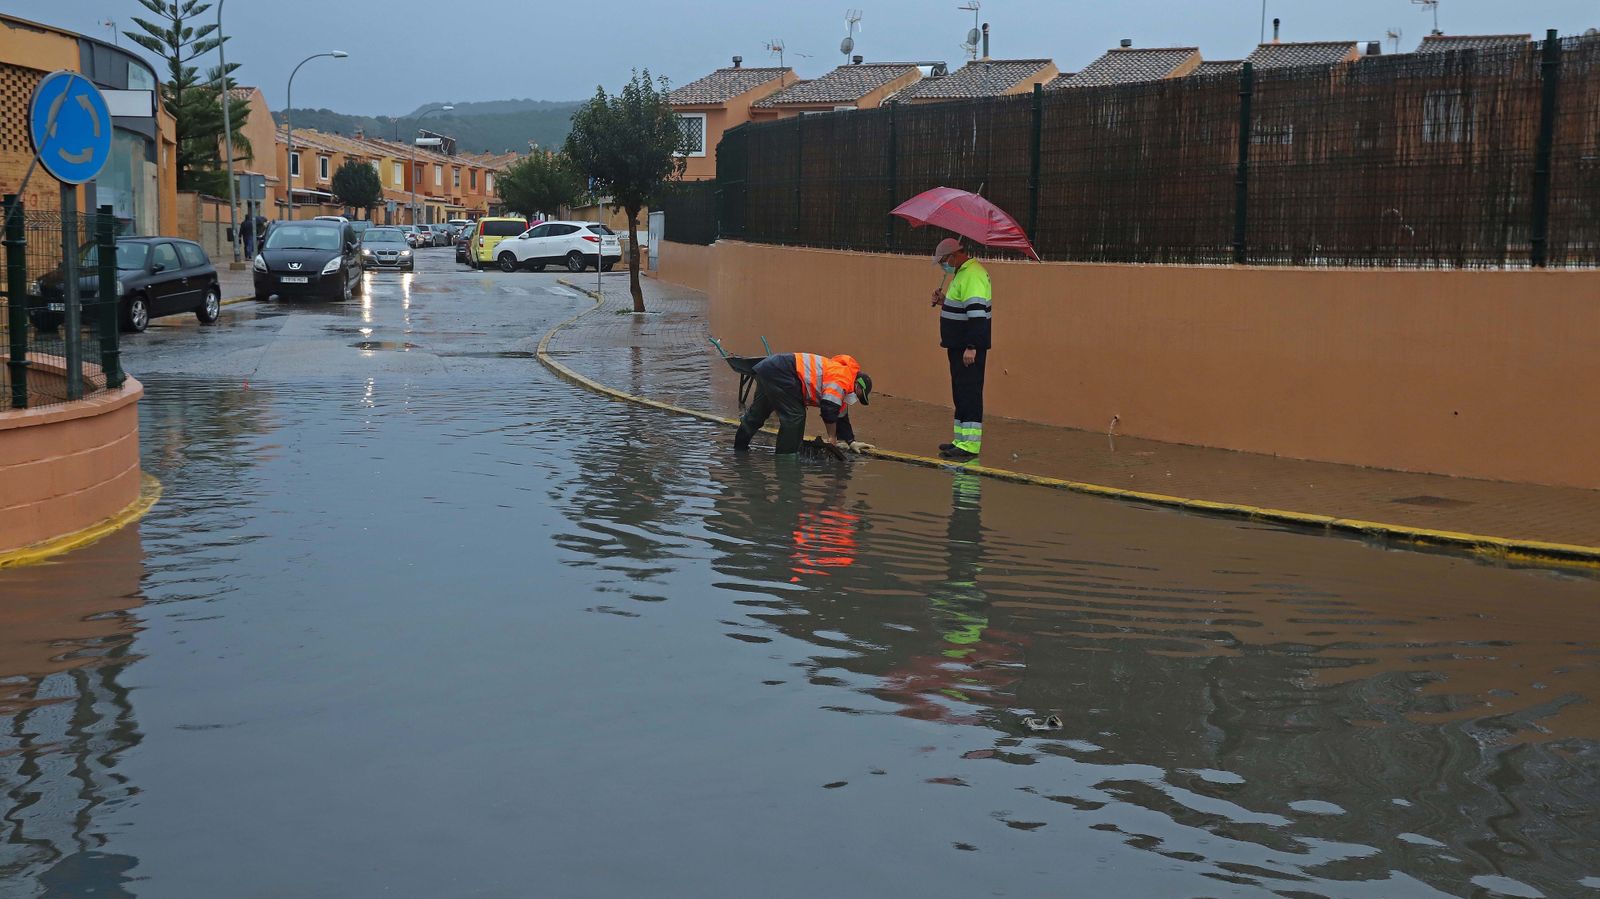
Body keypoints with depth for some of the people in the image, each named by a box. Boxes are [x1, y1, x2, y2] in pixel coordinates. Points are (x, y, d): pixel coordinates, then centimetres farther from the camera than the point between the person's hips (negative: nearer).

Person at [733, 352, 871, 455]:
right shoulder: (842, 378, -10)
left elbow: (841, 416, 27)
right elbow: (829, 409, -19)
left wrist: (852, 442, 23)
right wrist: (832, 438, -9)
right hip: (779, 372, -10)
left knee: (757, 413, 21)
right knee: (794, 415, -7)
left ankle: (739, 448, 34)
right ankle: (786, 455, -1)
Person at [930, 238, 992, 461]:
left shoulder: (973, 275, -18)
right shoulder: (963, 273, 17)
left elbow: (977, 313, -25)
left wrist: (971, 347, -28)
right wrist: (944, 301, 12)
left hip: (970, 348, -11)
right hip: (959, 345, 11)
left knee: (969, 393, -10)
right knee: (960, 392, 15)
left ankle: (970, 446, -10)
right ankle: (962, 441, 22)